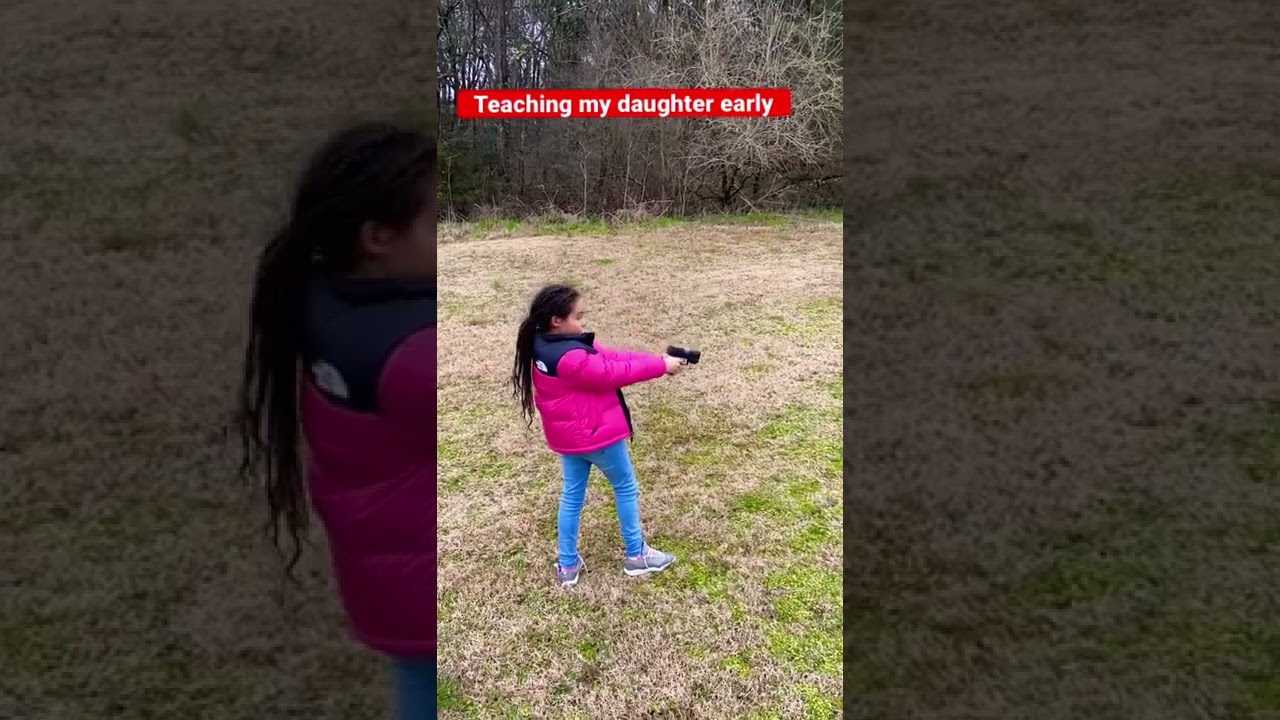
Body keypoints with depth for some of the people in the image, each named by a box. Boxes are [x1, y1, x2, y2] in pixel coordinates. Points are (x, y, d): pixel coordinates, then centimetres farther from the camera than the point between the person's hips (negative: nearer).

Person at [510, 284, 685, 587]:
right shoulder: (570, 358, -32)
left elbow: (606, 357, -2)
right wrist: (660, 365, -13)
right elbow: (614, 372, -23)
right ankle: (636, 556, 28)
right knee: (626, 489, 12)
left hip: (569, 437, 9)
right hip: (596, 435, -9)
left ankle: (568, 565, 27)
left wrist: (654, 359, -7)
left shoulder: (546, 345, 0)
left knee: (572, 496, 18)